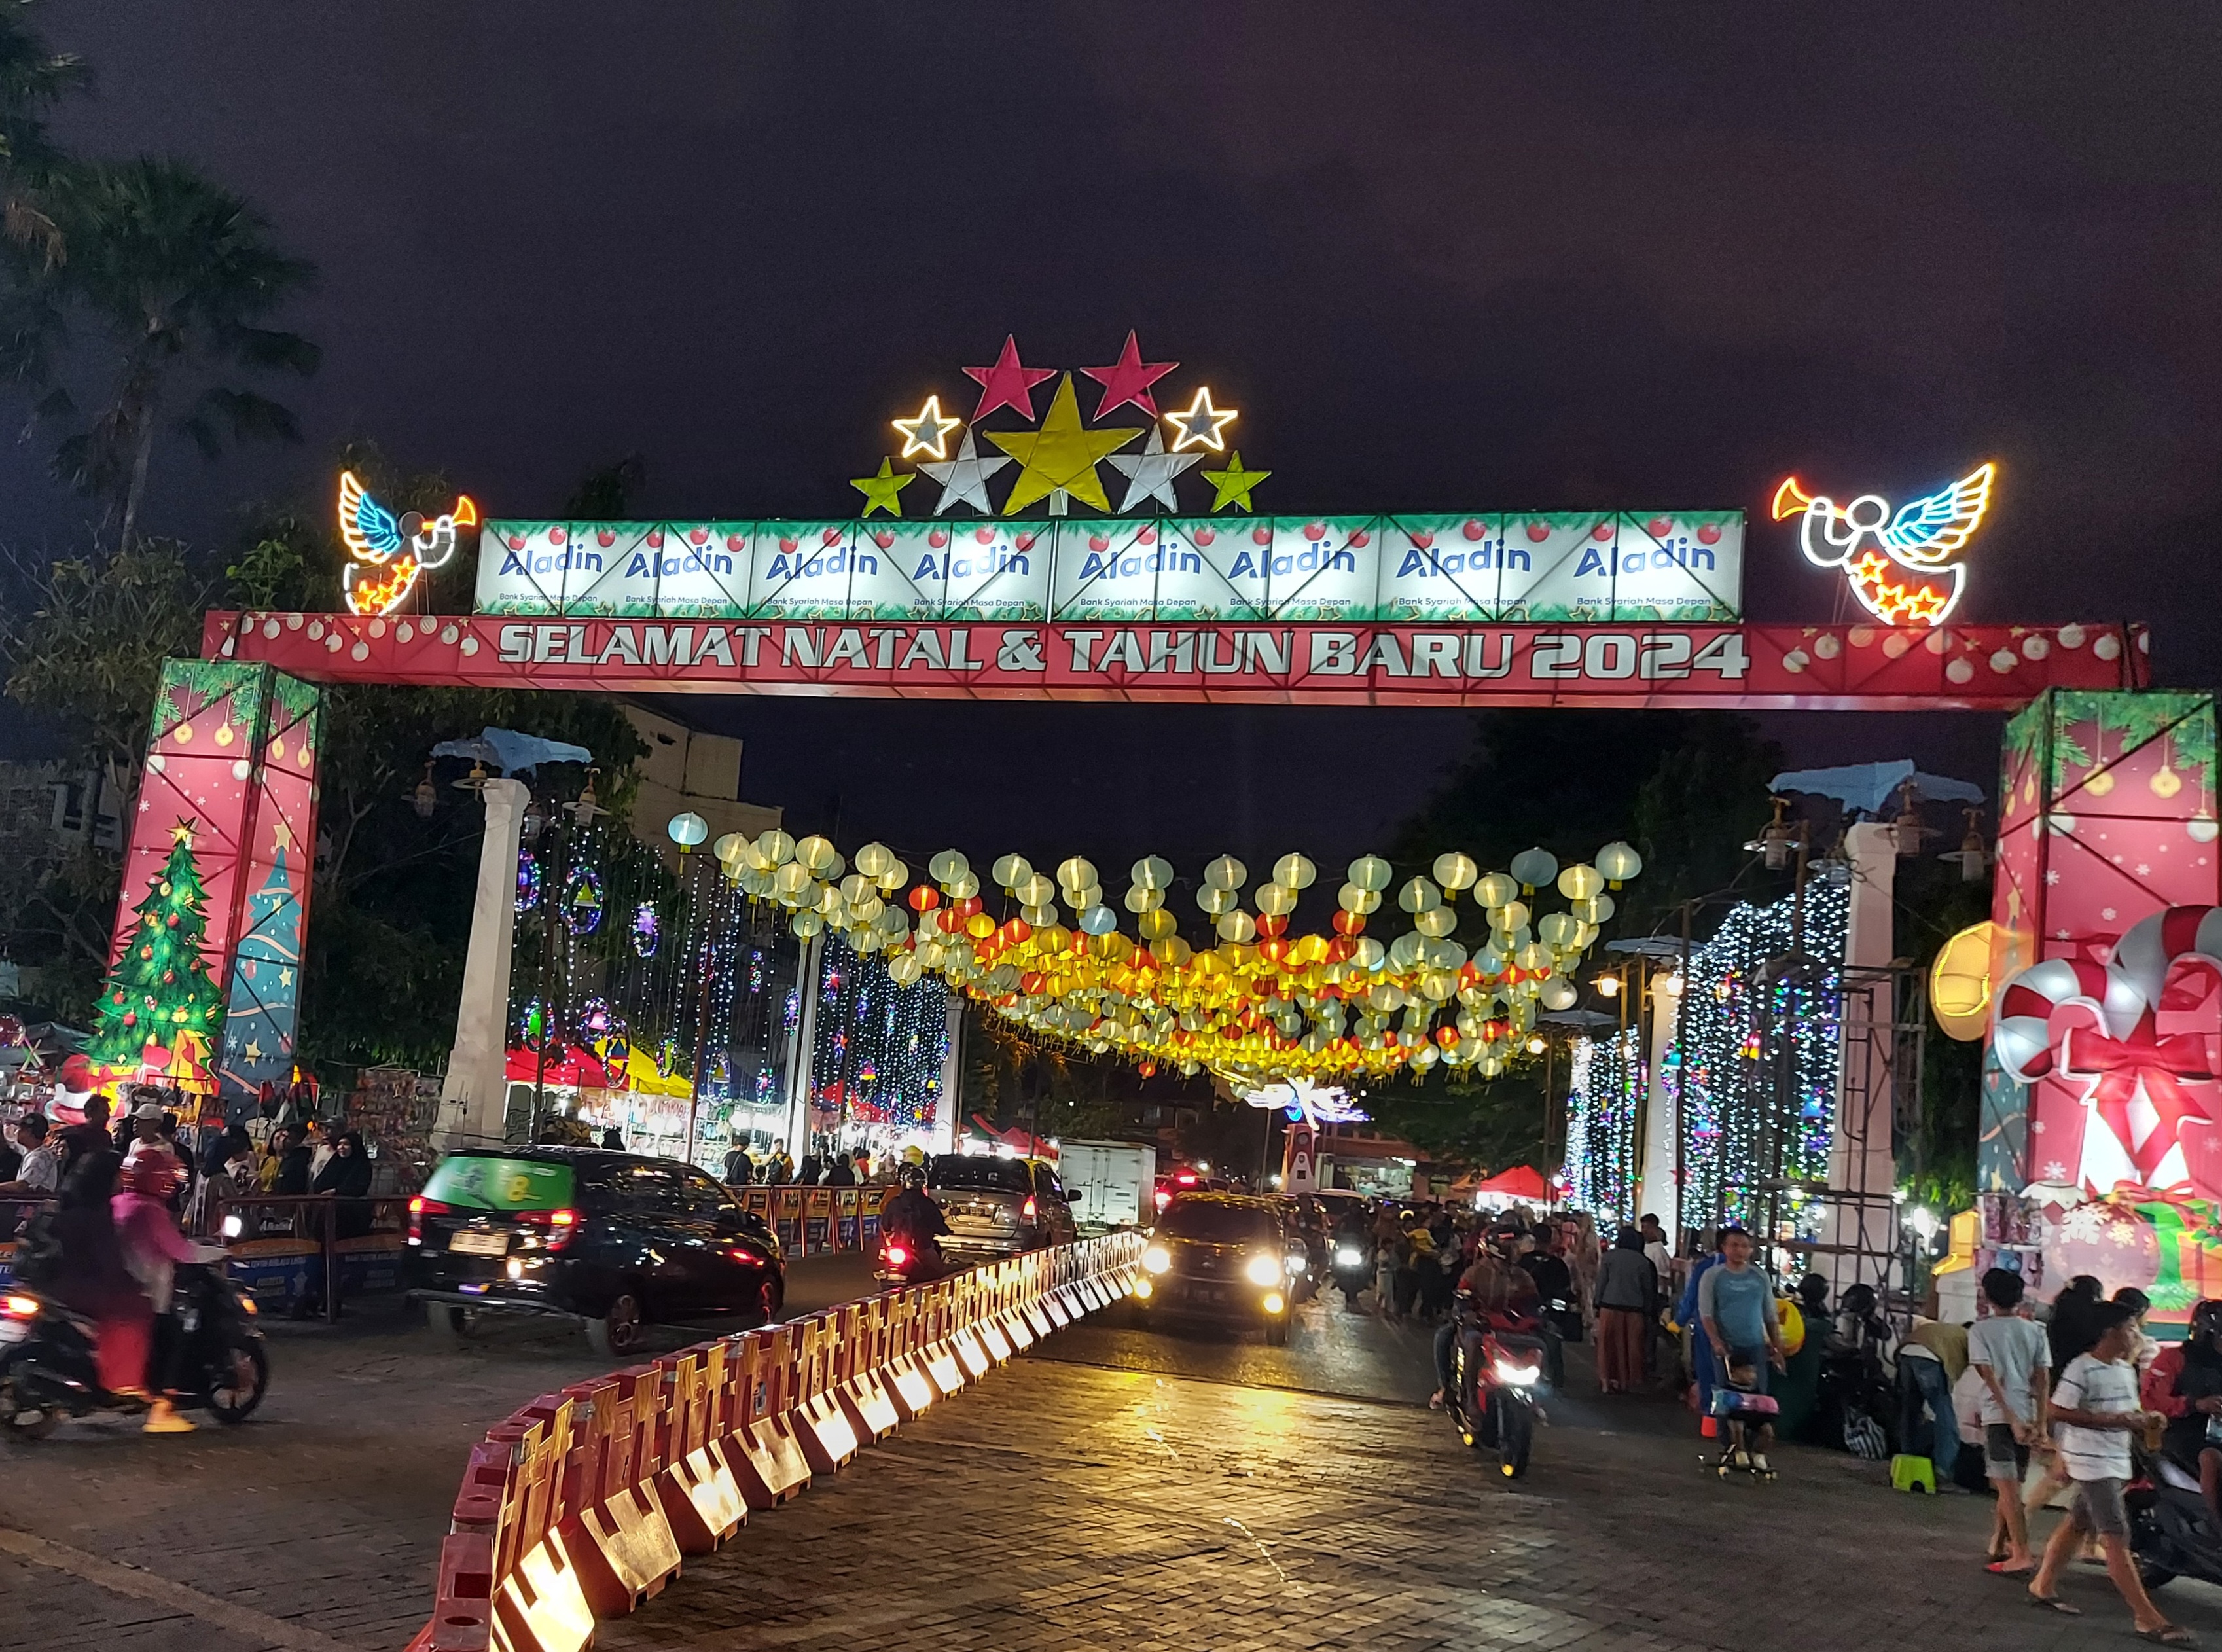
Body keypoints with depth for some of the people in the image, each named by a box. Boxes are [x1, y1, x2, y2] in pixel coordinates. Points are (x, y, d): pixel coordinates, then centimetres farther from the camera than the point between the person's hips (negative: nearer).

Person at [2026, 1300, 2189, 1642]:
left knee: (2077, 1524, 17)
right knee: (2117, 1537, -9)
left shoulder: (2126, 1369, 11)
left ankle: (2043, 1585, 28)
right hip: (2091, 1460, -9)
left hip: (2116, 1460, 9)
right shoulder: (2081, 1369, -17)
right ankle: (2147, 1618, -9)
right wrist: (2110, 1420, -22)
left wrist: (2145, 1418, -1)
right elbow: (2059, 1411, -19)